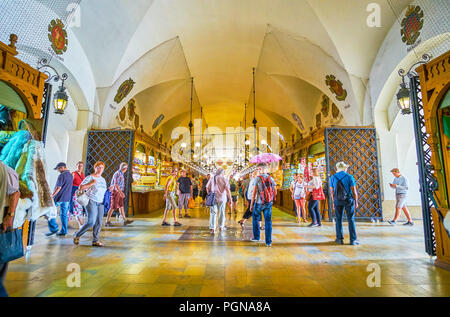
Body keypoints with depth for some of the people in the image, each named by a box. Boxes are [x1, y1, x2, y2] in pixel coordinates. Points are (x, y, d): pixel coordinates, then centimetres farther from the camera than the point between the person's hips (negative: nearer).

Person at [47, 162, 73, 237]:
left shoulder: (62, 175, -15)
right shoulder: (71, 175, 10)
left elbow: (58, 188, -18)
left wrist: (52, 196, -11)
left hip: (59, 198, -7)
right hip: (67, 198, 7)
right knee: (64, 214, 11)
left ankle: (54, 228, 5)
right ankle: (63, 231, 15)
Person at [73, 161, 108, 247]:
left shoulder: (103, 180, 17)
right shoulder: (90, 177, -2)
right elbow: (81, 187, -7)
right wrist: (91, 183, -16)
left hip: (101, 203, 6)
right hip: (91, 201, -6)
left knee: (99, 223, 2)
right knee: (91, 222, -11)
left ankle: (95, 241, 10)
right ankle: (77, 235, 13)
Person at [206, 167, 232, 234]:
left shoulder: (212, 178, 3)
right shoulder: (224, 179, -5)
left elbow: (207, 188, 4)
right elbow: (228, 189, -10)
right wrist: (230, 198, -6)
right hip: (221, 198, -1)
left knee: (213, 213, 4)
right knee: (221, 213, 13)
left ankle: (212, 228, -2)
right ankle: (221, 227, 25)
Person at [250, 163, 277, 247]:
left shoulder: (258, 178, -10)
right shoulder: (271, 179, 1)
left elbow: (254, 193, -11)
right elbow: (275, 192, 6)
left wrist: (251, 204, -5)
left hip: (259, 203, -3)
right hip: (268, 203, 3)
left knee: (255, 219, 18)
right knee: (268, 221, 7)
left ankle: (256, 237, 25)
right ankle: (268, 242, 9)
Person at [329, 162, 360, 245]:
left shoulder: (333, 177, 1)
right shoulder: (349, 177, -6)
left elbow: (332, 191, 4)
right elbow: (354, 191, -7)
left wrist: (333, 202, 11)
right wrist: (356, 202, 2)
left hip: (337, 201, 2)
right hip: (349, 200, -2)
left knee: (338, 219, 9)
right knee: (351, 220, 4)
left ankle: (339, 239, 12)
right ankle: (353, 240, 5)